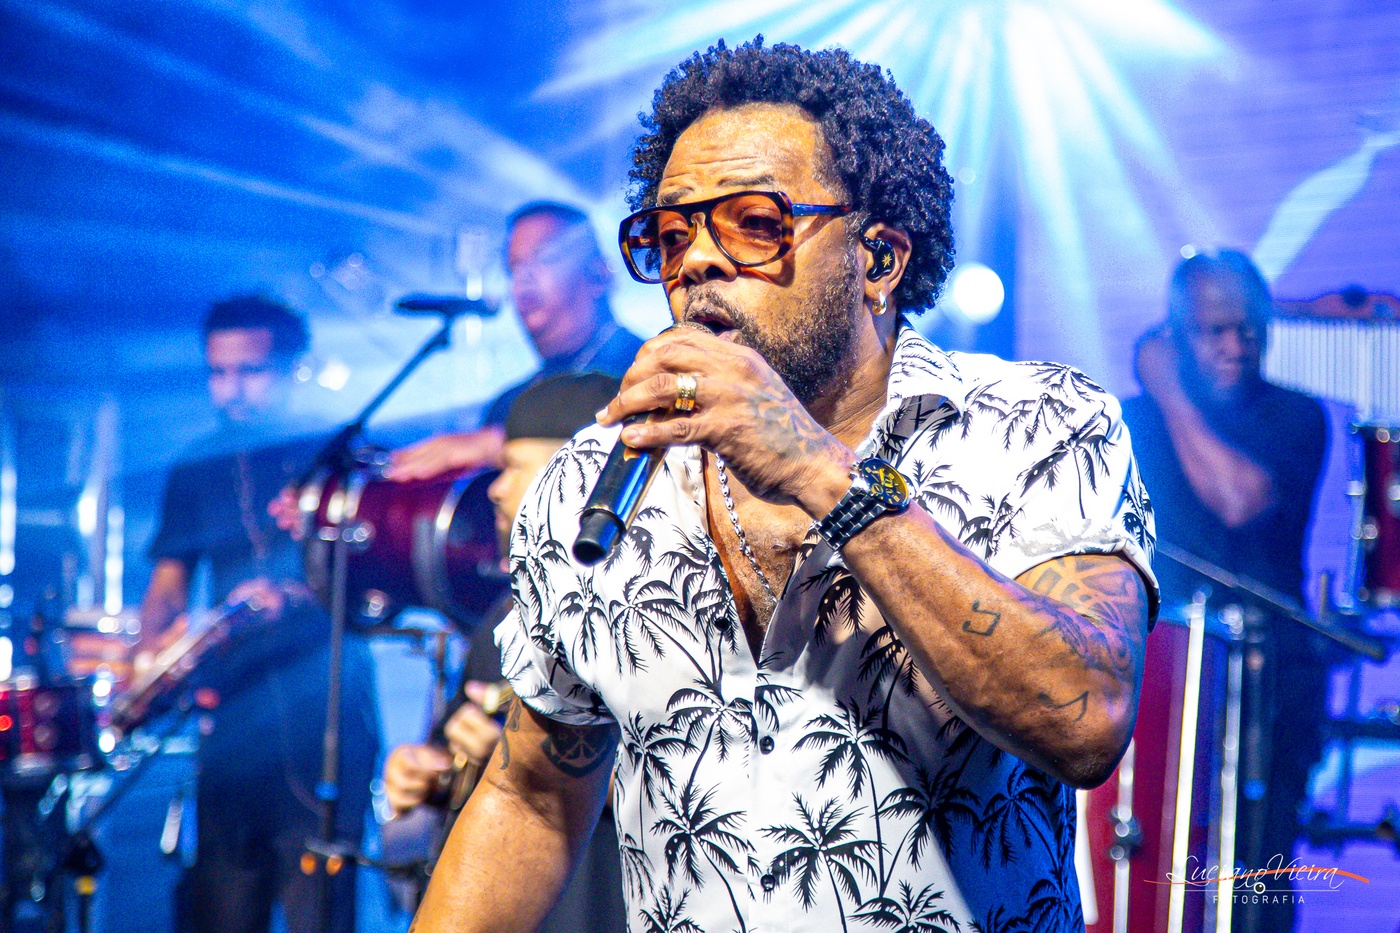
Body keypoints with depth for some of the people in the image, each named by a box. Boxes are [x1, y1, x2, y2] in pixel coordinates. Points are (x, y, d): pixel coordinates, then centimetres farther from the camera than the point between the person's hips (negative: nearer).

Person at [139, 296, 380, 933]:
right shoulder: (196, 475, 17)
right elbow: (167, 591, 16)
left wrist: (298, 598, -19)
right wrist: (147, 660, -5)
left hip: (328, 729, -3)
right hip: (234, 727, 3)